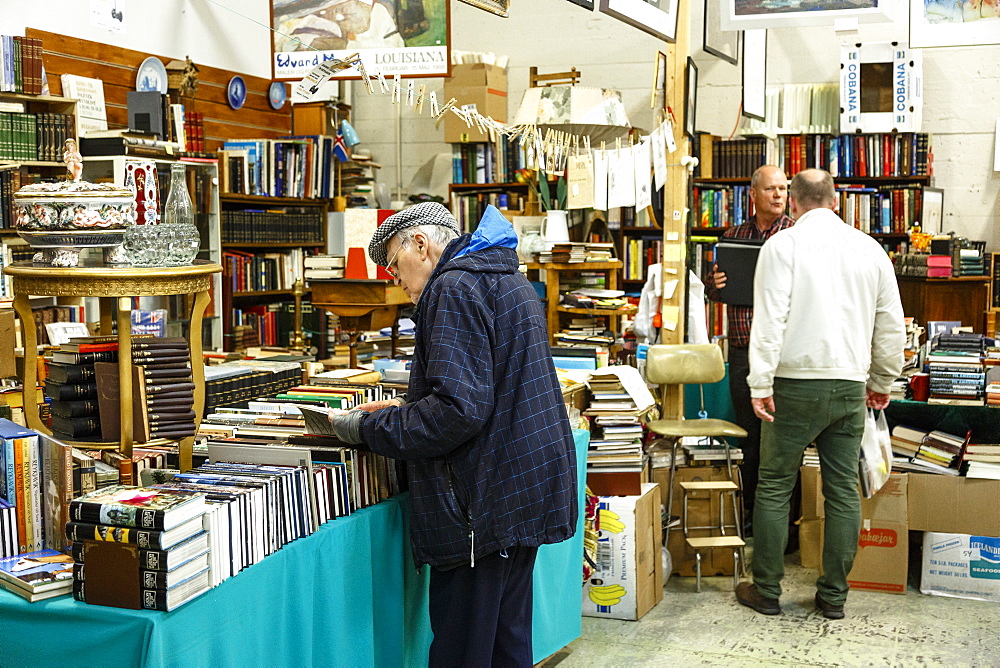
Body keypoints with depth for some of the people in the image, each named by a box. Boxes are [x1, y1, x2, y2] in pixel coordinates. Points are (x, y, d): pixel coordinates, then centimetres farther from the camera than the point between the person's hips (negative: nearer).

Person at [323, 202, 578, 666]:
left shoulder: (455, 289, -13)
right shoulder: (511, 283, 18)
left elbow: (457, 411, -22)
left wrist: (367, 430, -12)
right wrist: (399, 411, 19)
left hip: (485, 504, -10)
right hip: (526, 495, 10)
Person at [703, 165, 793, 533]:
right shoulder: (732, 236, 12)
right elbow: (711, 288, 17)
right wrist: (714, 284, -5)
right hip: (742, 348, 4)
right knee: (749, 436, 12)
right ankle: (751, 513, 23)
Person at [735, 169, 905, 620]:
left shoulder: (783, 245, -5)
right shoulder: (870, 248, 8)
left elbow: (770, 319, -13)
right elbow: (891, 325, 12)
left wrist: (761, 385, -12)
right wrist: (882, 382, 22)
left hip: (798, 383, -4)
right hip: (851, 386, 4)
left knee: (774, 487, 6)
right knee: (844, 491, 10)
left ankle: (766, 591, 12)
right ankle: (834, 595, 17)